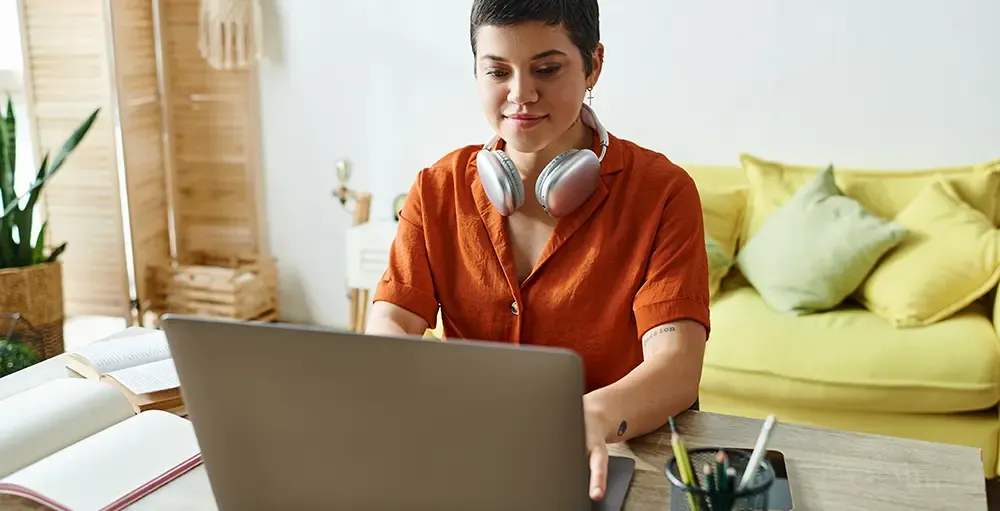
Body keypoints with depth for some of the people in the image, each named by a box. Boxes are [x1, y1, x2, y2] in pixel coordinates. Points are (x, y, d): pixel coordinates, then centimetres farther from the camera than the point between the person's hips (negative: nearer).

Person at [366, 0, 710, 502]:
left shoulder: (661, 191, -7)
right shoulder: (439, 188, 3)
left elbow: (677, 369, -18)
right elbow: (387, 326, -6)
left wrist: (594, 416, -39)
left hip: (619, 459, -2)